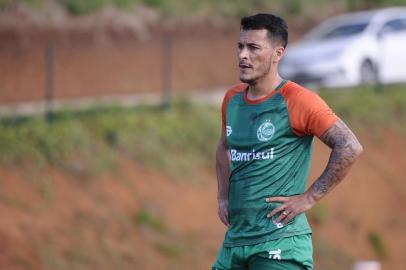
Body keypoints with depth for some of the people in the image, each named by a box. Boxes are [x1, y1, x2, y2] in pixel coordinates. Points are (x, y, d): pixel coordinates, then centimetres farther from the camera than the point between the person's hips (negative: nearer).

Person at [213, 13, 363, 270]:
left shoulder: (297, 100, -10)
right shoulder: (232, 99, 13)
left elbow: (350, 148, -16)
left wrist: (308, 198, -14)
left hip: (280, 246, -7)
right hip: (235, 239, 8)